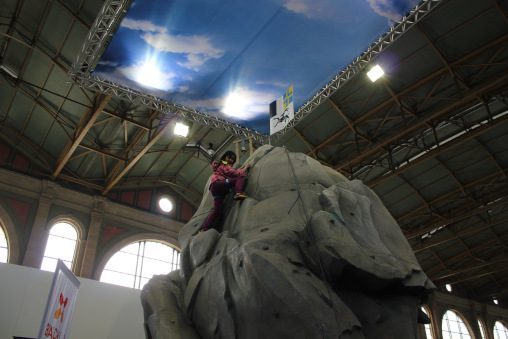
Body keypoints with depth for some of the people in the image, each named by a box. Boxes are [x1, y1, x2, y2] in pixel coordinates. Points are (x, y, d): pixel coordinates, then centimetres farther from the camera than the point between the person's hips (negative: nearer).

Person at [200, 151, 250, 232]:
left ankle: (204, 228, -6)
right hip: (217, 183, -9)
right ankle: (238, 193, -32)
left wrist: (240, 169, 32)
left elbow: (232, 174, 34)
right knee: (239, 178, -12)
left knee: (217, 211, 0)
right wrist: (245, 169, 9)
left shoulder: (223, 165, 35)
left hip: (215, 189, 9)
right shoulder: (224, 165, 5)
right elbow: (235, 174, -3)